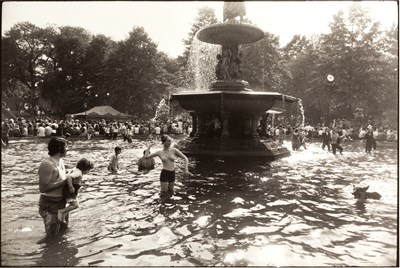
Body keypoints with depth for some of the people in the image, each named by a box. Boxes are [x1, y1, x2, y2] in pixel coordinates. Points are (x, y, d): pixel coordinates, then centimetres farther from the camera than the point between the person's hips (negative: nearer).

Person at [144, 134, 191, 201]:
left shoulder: (174, 150, -2)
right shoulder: (159, 152, -2)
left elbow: (185, 158, -2)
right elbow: (146, 157, -2)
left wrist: (186, 169, -12)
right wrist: (149, 147, 5)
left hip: (172, 174, 3)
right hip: (164, 173, -3)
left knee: (170, 193, 14)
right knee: (164, 194, 0)